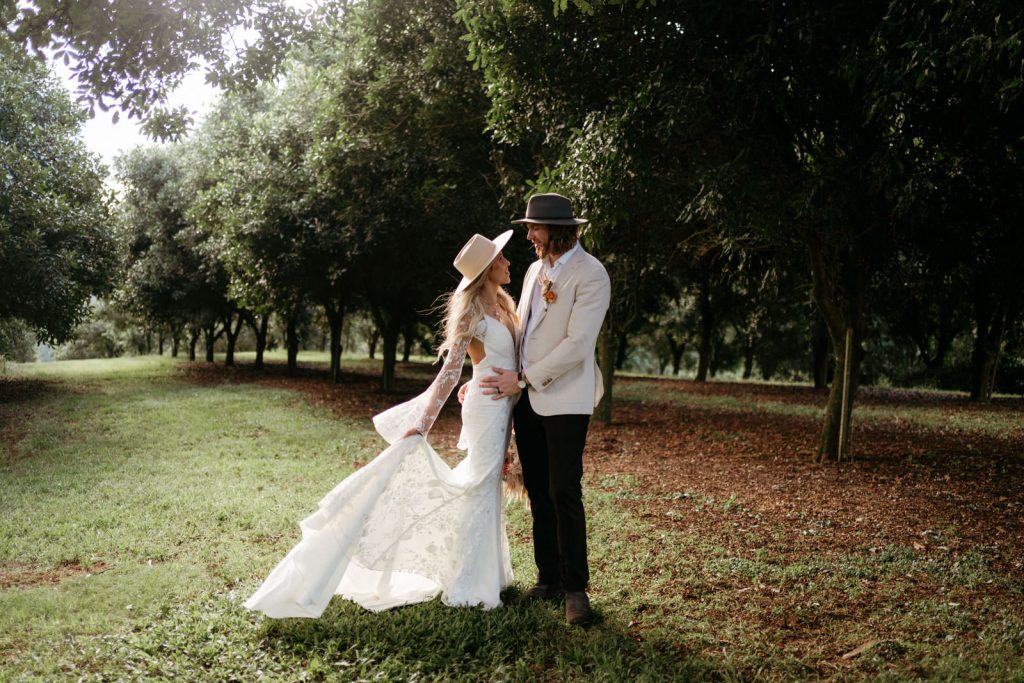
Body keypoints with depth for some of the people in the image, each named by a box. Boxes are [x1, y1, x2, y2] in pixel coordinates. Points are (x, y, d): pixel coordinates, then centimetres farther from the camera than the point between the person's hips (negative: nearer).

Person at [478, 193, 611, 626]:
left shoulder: (590, 274, -10)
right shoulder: (536, 269, 14)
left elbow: (578, 344, -17)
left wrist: (524, 379, -15)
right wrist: (495, 376, 12)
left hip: (564, 400, -7)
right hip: (525, 397, 7)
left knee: (564, 494, -5)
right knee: (538, 493, 10)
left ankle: (575, 589, 7)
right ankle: (548, 579, 21)